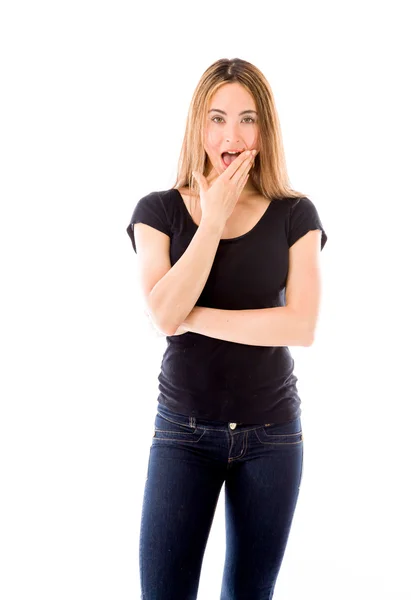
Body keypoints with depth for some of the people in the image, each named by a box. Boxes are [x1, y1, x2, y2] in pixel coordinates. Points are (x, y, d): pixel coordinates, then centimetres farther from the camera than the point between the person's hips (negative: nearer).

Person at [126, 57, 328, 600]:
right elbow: (164, 313, -15)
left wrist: (196, 317, -15)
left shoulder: (295, 215, -1)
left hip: (271, 433, 1)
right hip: (183, 431, 0)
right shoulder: (158, 210, -1)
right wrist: (213, 216, -13)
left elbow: (302, 326, -12)